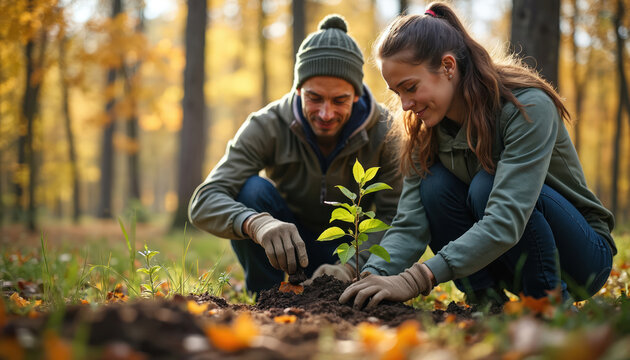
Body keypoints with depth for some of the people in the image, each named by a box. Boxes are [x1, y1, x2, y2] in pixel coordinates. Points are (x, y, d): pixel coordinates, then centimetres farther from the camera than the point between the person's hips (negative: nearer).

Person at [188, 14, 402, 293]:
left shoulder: (384, 131, -19)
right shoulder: (267, 127, -22)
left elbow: (394, 217, -20)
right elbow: (204, 203, -32)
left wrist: (350, 267, -39)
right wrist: (256, 223, -55)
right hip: (286, 249, 0)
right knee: (252, 190, -30)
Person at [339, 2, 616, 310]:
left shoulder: (529, 107, -26)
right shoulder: (426, 130, -7)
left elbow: (505, 221, -37)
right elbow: (409, 224, -16)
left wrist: (416, 279, -46)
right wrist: (372, 278, -36)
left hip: (584, 254, -5)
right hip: (514, 265, 5)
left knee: (487, 185, -31)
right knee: (435, 184, -20)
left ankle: (552, 304, -17)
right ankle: (487, 304, -12)